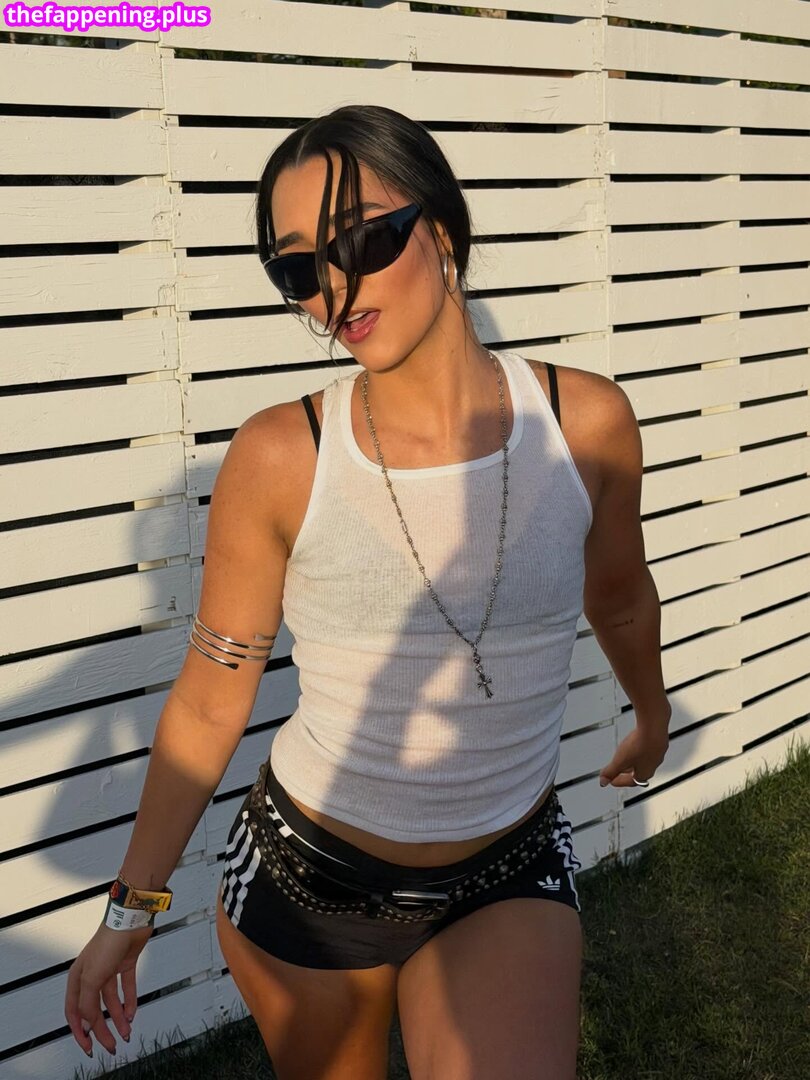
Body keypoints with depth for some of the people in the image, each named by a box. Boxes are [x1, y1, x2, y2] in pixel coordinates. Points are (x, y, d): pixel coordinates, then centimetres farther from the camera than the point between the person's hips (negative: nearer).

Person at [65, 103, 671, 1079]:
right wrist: (134, 905, 1)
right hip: (302, 878, 0)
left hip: (508, 884, 1)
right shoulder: (280, 457, -15)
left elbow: (619, 599, 10)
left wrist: (652, 713, 28)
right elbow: (209, 705, -6)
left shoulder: (587, 423, -11)